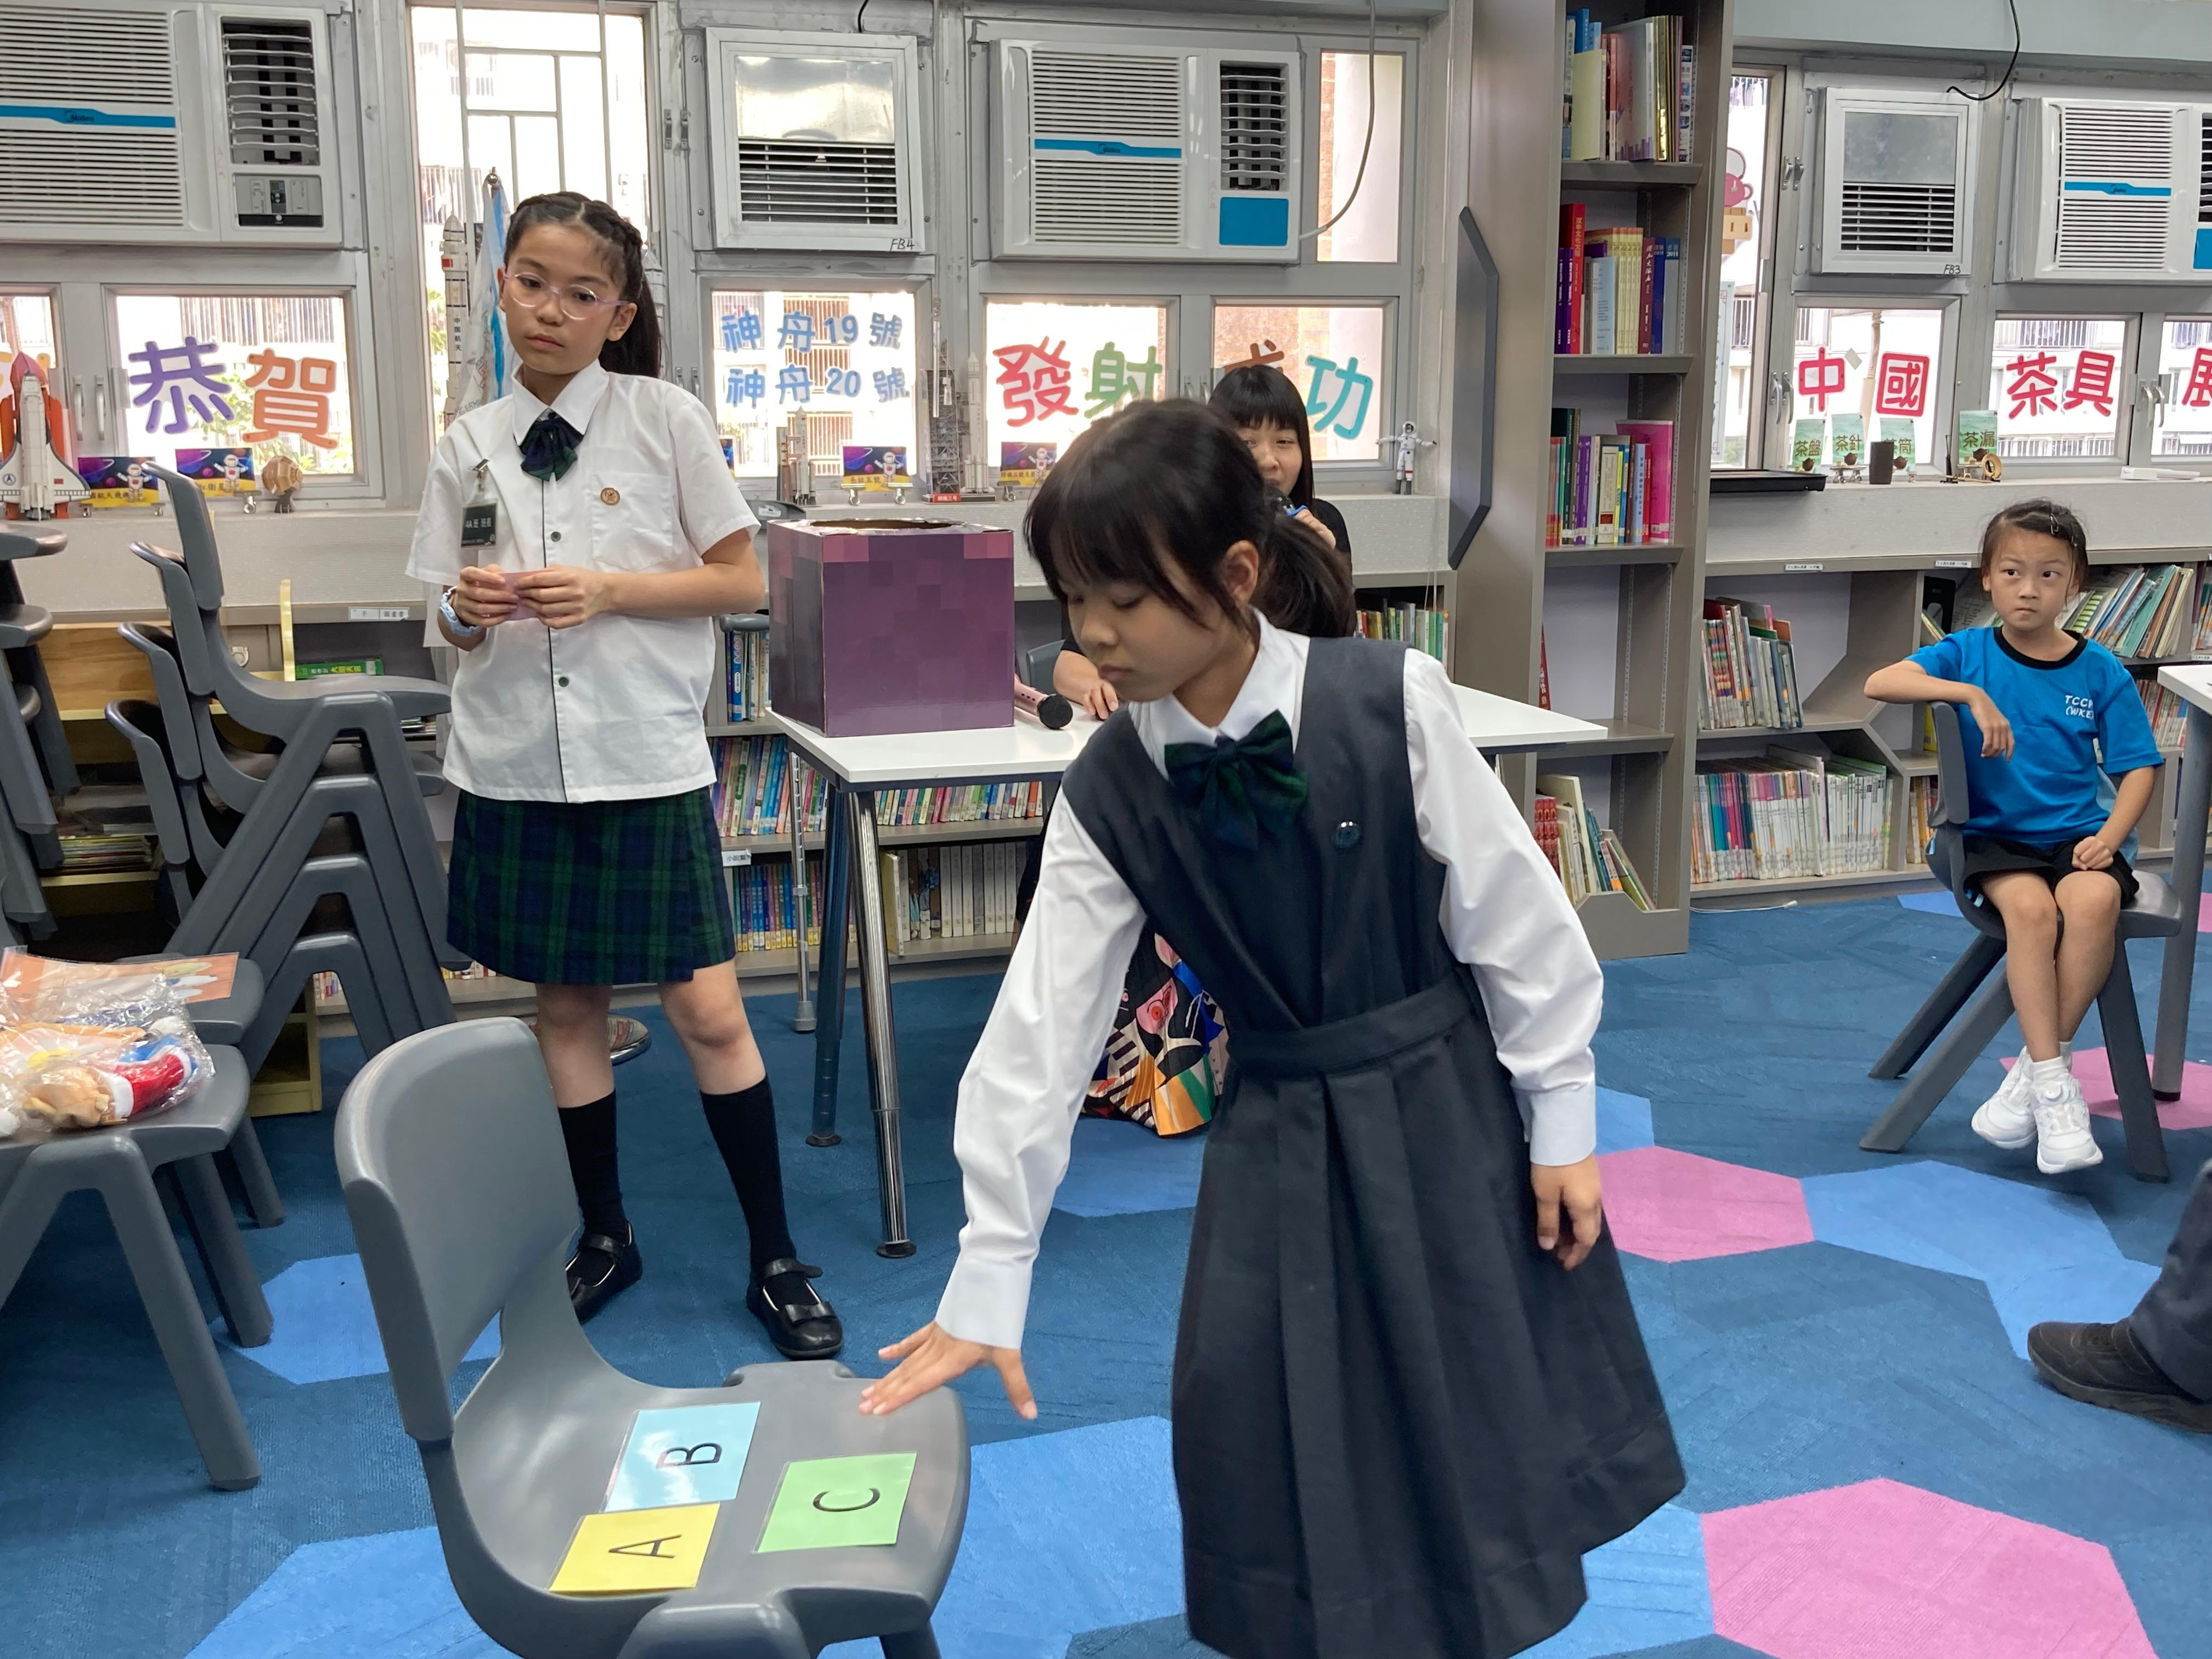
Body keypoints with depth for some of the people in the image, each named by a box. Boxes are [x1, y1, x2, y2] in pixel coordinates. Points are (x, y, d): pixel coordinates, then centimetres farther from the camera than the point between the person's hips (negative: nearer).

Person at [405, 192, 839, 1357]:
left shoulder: (666, 421, -3)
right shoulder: (469, 447, 6)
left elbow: (742, 581, -3)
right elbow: (453, 626, 12)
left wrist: (610, 588, -15)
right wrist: (466, 608, -11)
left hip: (647, 761, -3)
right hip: (516, 765, 3)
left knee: (708, 1014, -2)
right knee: (564, 1004, 12)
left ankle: (776, 1259, 13)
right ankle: (604, 1236, 30)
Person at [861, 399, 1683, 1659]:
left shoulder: (1392, 703, -18)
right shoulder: (1109, 793, -10)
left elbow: (1513, 915, -9)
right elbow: (1042, 1029, -8)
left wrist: (1559, 1119, -3)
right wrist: (990, 1282, -6)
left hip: (1450, 1110, -2)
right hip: (1276, 1145, 2)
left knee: (1486, 1430, 11)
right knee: (1283, 1452, 8)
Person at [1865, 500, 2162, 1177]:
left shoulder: (2101, 672, 4)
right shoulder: (1967, 653, 1)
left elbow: (2138, 767, 5)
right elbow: (1879, 683, -14)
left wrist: (2109, 837, -12)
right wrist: (1971, 694, -24)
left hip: (2075, 834, 1)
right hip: (1993, 836, -1)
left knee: (2095, 899, -31)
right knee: (2030, 905, -32)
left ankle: (2033, 1070, -18)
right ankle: (2052, 1082, -24)